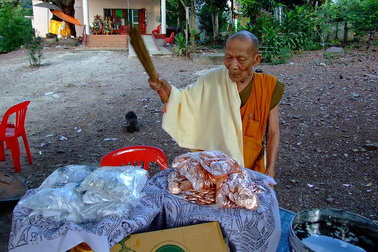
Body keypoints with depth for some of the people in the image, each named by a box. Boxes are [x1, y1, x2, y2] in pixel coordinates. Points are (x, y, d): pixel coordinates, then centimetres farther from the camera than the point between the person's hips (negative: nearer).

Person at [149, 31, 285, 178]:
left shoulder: (268, 87, -7)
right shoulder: (213, 80, -7)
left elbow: (273, 133, -2)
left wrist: (270, 171, -7)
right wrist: (164, 88, -25)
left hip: (251, 167, 0)